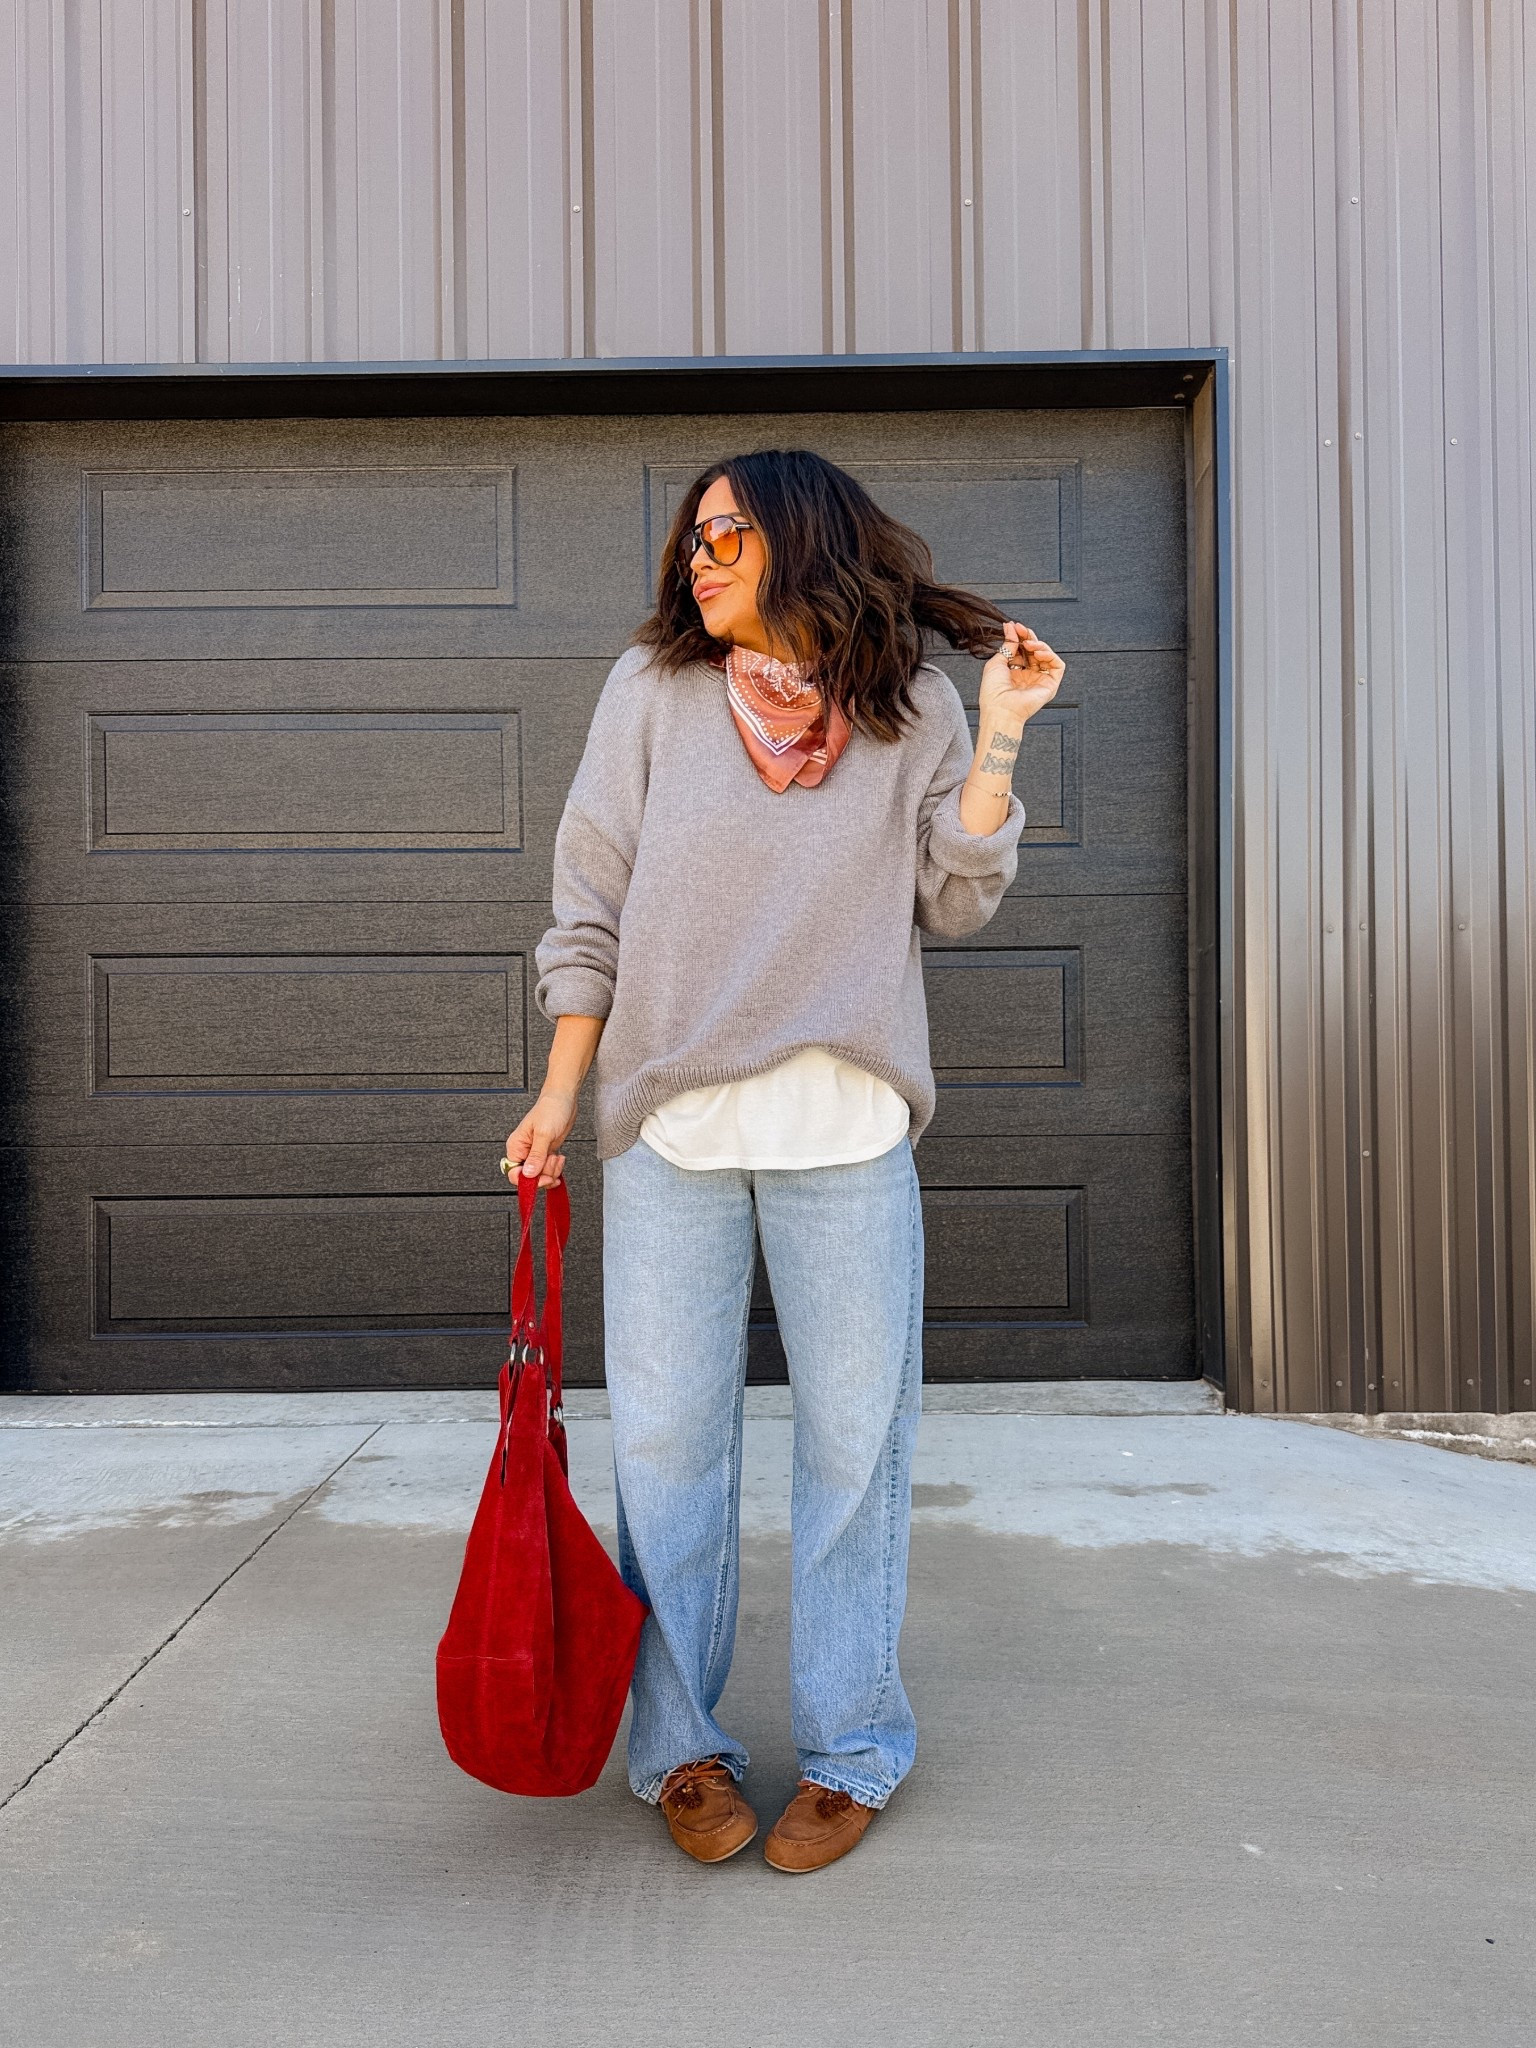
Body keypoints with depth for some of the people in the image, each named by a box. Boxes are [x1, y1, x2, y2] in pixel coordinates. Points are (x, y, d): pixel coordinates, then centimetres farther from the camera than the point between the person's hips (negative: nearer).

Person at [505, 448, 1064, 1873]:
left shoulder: (910, 708, 8)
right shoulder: (652, 688, 7)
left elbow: (958, 904, 4)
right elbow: (593, 903, 5)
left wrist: (998, 738, -3)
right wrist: (561, 1090, 2)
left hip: (847, 1128, 0)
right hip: (669, 1123, 1)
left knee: (854, 1435, 6)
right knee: (666, 1435, 6)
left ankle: (849, 1753, 22)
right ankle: (679, 1749, 23)